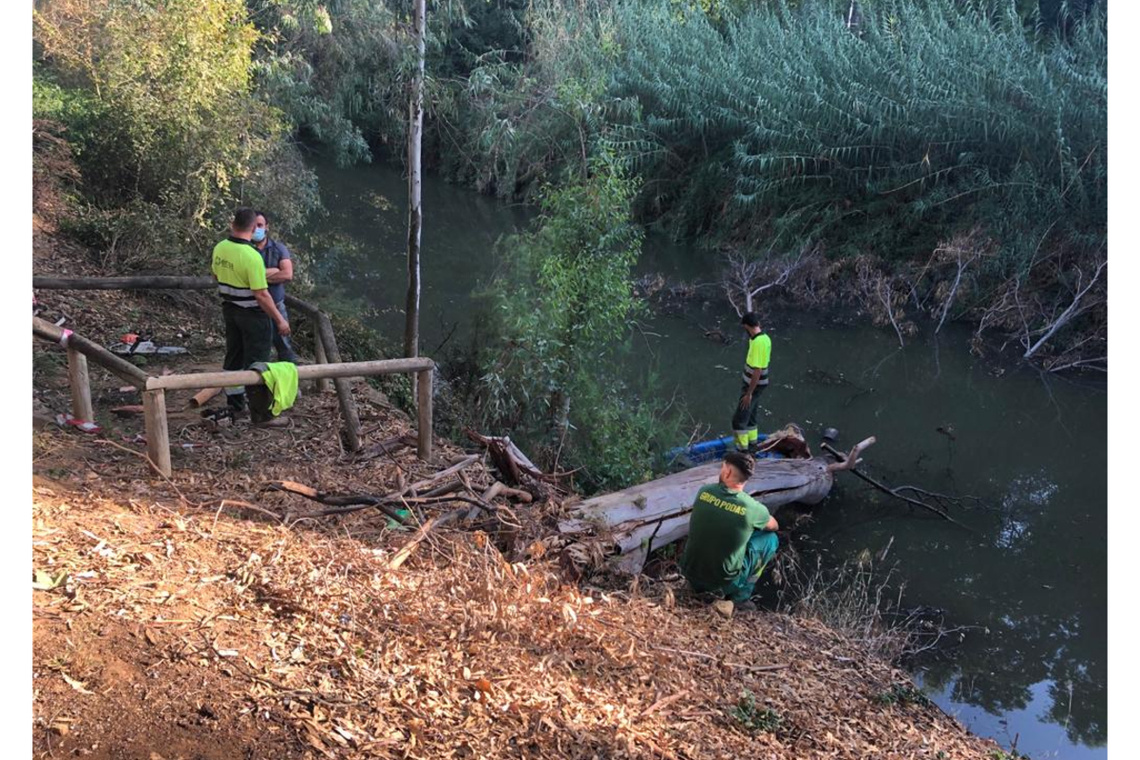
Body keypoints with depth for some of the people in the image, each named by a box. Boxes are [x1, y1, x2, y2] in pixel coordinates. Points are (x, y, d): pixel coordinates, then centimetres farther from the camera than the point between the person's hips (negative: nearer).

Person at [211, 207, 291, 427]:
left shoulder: (219, 248, -2)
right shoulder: (252, 256, -26)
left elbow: (215, 274, 16)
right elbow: (262, 295, -26)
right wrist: (280, 320, -18)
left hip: (229, 309, 8)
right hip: (253, 314, -8)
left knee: (234, 356, 20)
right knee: (256, 363, -1)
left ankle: (234, 401, 33)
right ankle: (261, 414, 4)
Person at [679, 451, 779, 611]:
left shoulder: (704, 492, -9)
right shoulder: (752, 508, -17)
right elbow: (774, 527, 7)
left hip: (689, 573, 4)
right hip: (723, 581, -4)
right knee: (770, 538, 10)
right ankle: (739, 597, 10)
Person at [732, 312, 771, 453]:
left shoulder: (757, 343, -27)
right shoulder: (765, 338, 1)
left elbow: (757, 371, -27)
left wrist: (748, 393, -22)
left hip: (754, 385, -9)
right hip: (759, 383, 9)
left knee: (739, 419, -1)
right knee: (752, 415, 22)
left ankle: (743, 450, 7)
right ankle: (752, 445, 35)